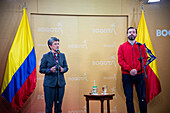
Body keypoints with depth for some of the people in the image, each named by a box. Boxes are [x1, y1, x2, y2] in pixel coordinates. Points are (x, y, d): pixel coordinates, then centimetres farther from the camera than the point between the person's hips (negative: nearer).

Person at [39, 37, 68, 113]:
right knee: (49, 105, 1)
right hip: (49, 84, -3)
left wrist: (63, 70, -7)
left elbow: (66, 67, 15)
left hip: (60, 83, 4)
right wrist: (50, 70, -17)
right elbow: (41, 69, -1)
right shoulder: (46, 56, -2)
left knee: (59, 104, 8)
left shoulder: (62, 55, 9)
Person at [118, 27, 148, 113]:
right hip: (126, 76, 0)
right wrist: (129, 70, -13)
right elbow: (120, 60, -1)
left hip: (139, 74, 0)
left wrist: (137, 69, -13)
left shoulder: (141, 46, 10)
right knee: (129, 99, 3)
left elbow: (144, 59, 1)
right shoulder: (122, 47, 8)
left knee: (142, 98, 1)